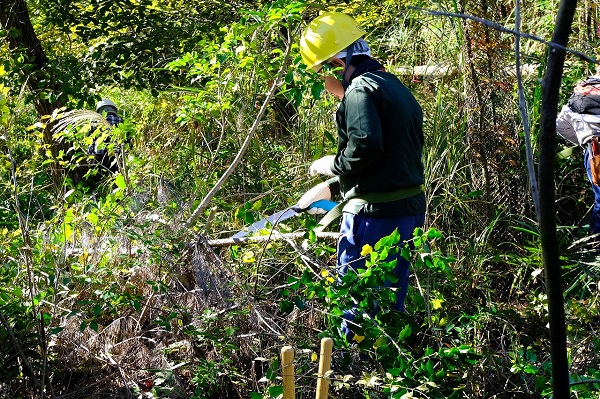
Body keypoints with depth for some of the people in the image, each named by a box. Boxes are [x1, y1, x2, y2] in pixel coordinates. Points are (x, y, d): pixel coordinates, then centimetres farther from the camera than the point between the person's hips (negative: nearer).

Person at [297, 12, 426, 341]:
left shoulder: (360, 89, -12)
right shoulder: (396, 88, 19)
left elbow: (365, 146, -27)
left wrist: (331, 165, -8)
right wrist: (331, 188, 21)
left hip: (375, 214, -10)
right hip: (410, 208, 10)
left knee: (355, 305, -1)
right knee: (391, 305, 18)